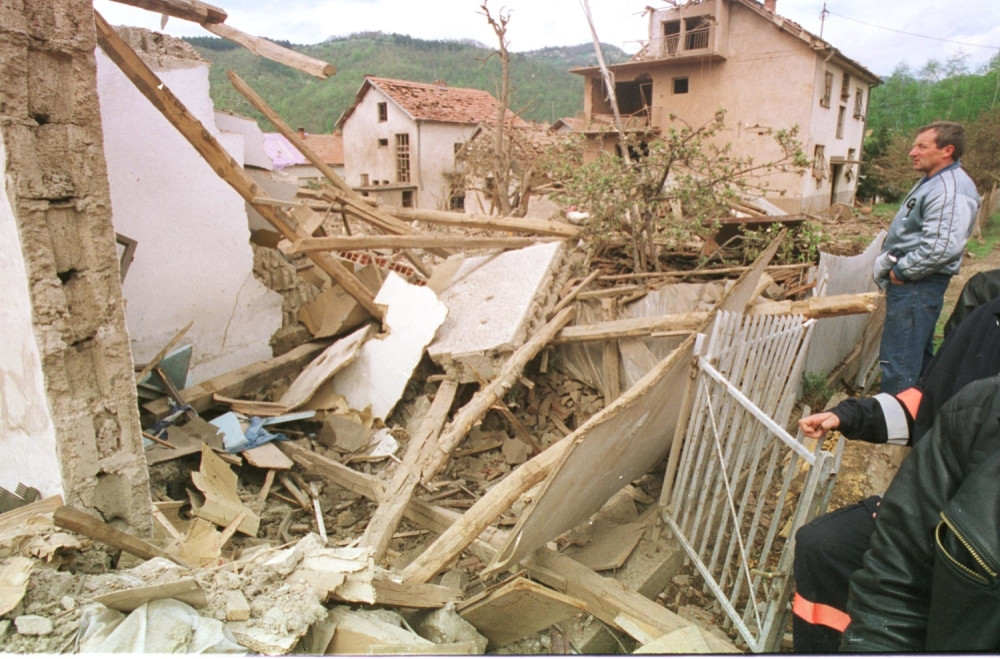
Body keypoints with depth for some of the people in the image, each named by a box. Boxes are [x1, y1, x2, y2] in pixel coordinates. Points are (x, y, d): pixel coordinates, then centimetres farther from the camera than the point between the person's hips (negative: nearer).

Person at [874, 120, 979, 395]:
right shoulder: (931, 182, 16)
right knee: (918, 356, 21)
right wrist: (888, 261, 12)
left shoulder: (951, 190, -19)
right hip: (910, 283, 11)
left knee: (898, 361, -7)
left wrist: (901, 271, -17)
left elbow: (941, 247, -29)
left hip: (918, 286, -11)